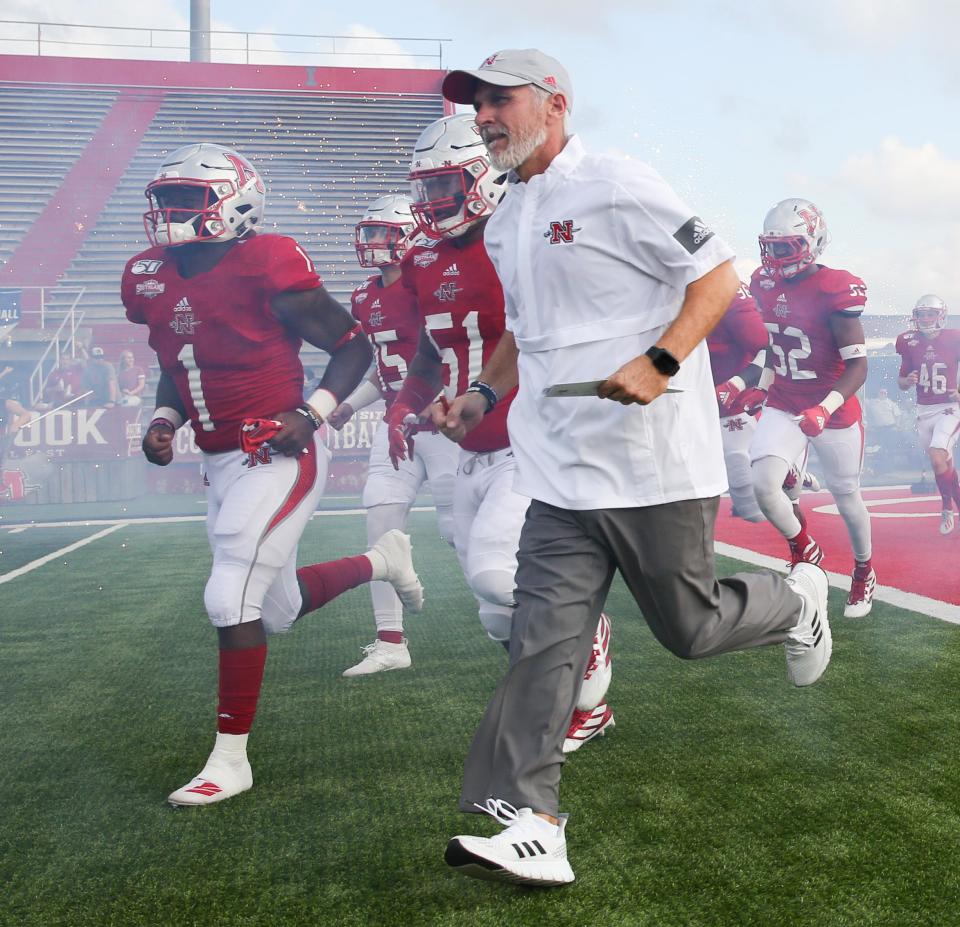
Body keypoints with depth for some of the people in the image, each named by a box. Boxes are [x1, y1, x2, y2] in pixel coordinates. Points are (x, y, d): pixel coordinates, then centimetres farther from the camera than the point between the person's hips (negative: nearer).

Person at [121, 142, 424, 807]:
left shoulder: (267, 267, -15)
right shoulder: (150, 279, 5)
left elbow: (353, 346, -7)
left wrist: (312, 413, -17)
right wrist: (165, 420, 2)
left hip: (279, 457, -8)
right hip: (221, 463, 8)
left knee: (233, 597, -12)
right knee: (278, 607, 18)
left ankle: (230, 761, 4)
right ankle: (382, 560, 43)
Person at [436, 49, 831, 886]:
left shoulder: (617, 187, -9)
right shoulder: (504, 226, 15)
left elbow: (718, 276, -10)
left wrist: (659, 363, -24)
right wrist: (485, 394, 12)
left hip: (655, 465, -6)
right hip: (561, 473, 7)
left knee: (690, 627, 8)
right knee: (544, 643, -2)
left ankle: (797, 603, 38)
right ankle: (530, 828, 0)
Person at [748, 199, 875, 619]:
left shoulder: (834, 291, -20)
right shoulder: (766, 286, -1)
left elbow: (858, 364, -20)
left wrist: (824, 410, -32)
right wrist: (760, 389, 9)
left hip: (834, 413, -4)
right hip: (783, 407, 4)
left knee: (846, 496, 12)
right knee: (764, 485, -18)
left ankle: (864, 572, 40)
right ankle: (805, 553, 10)